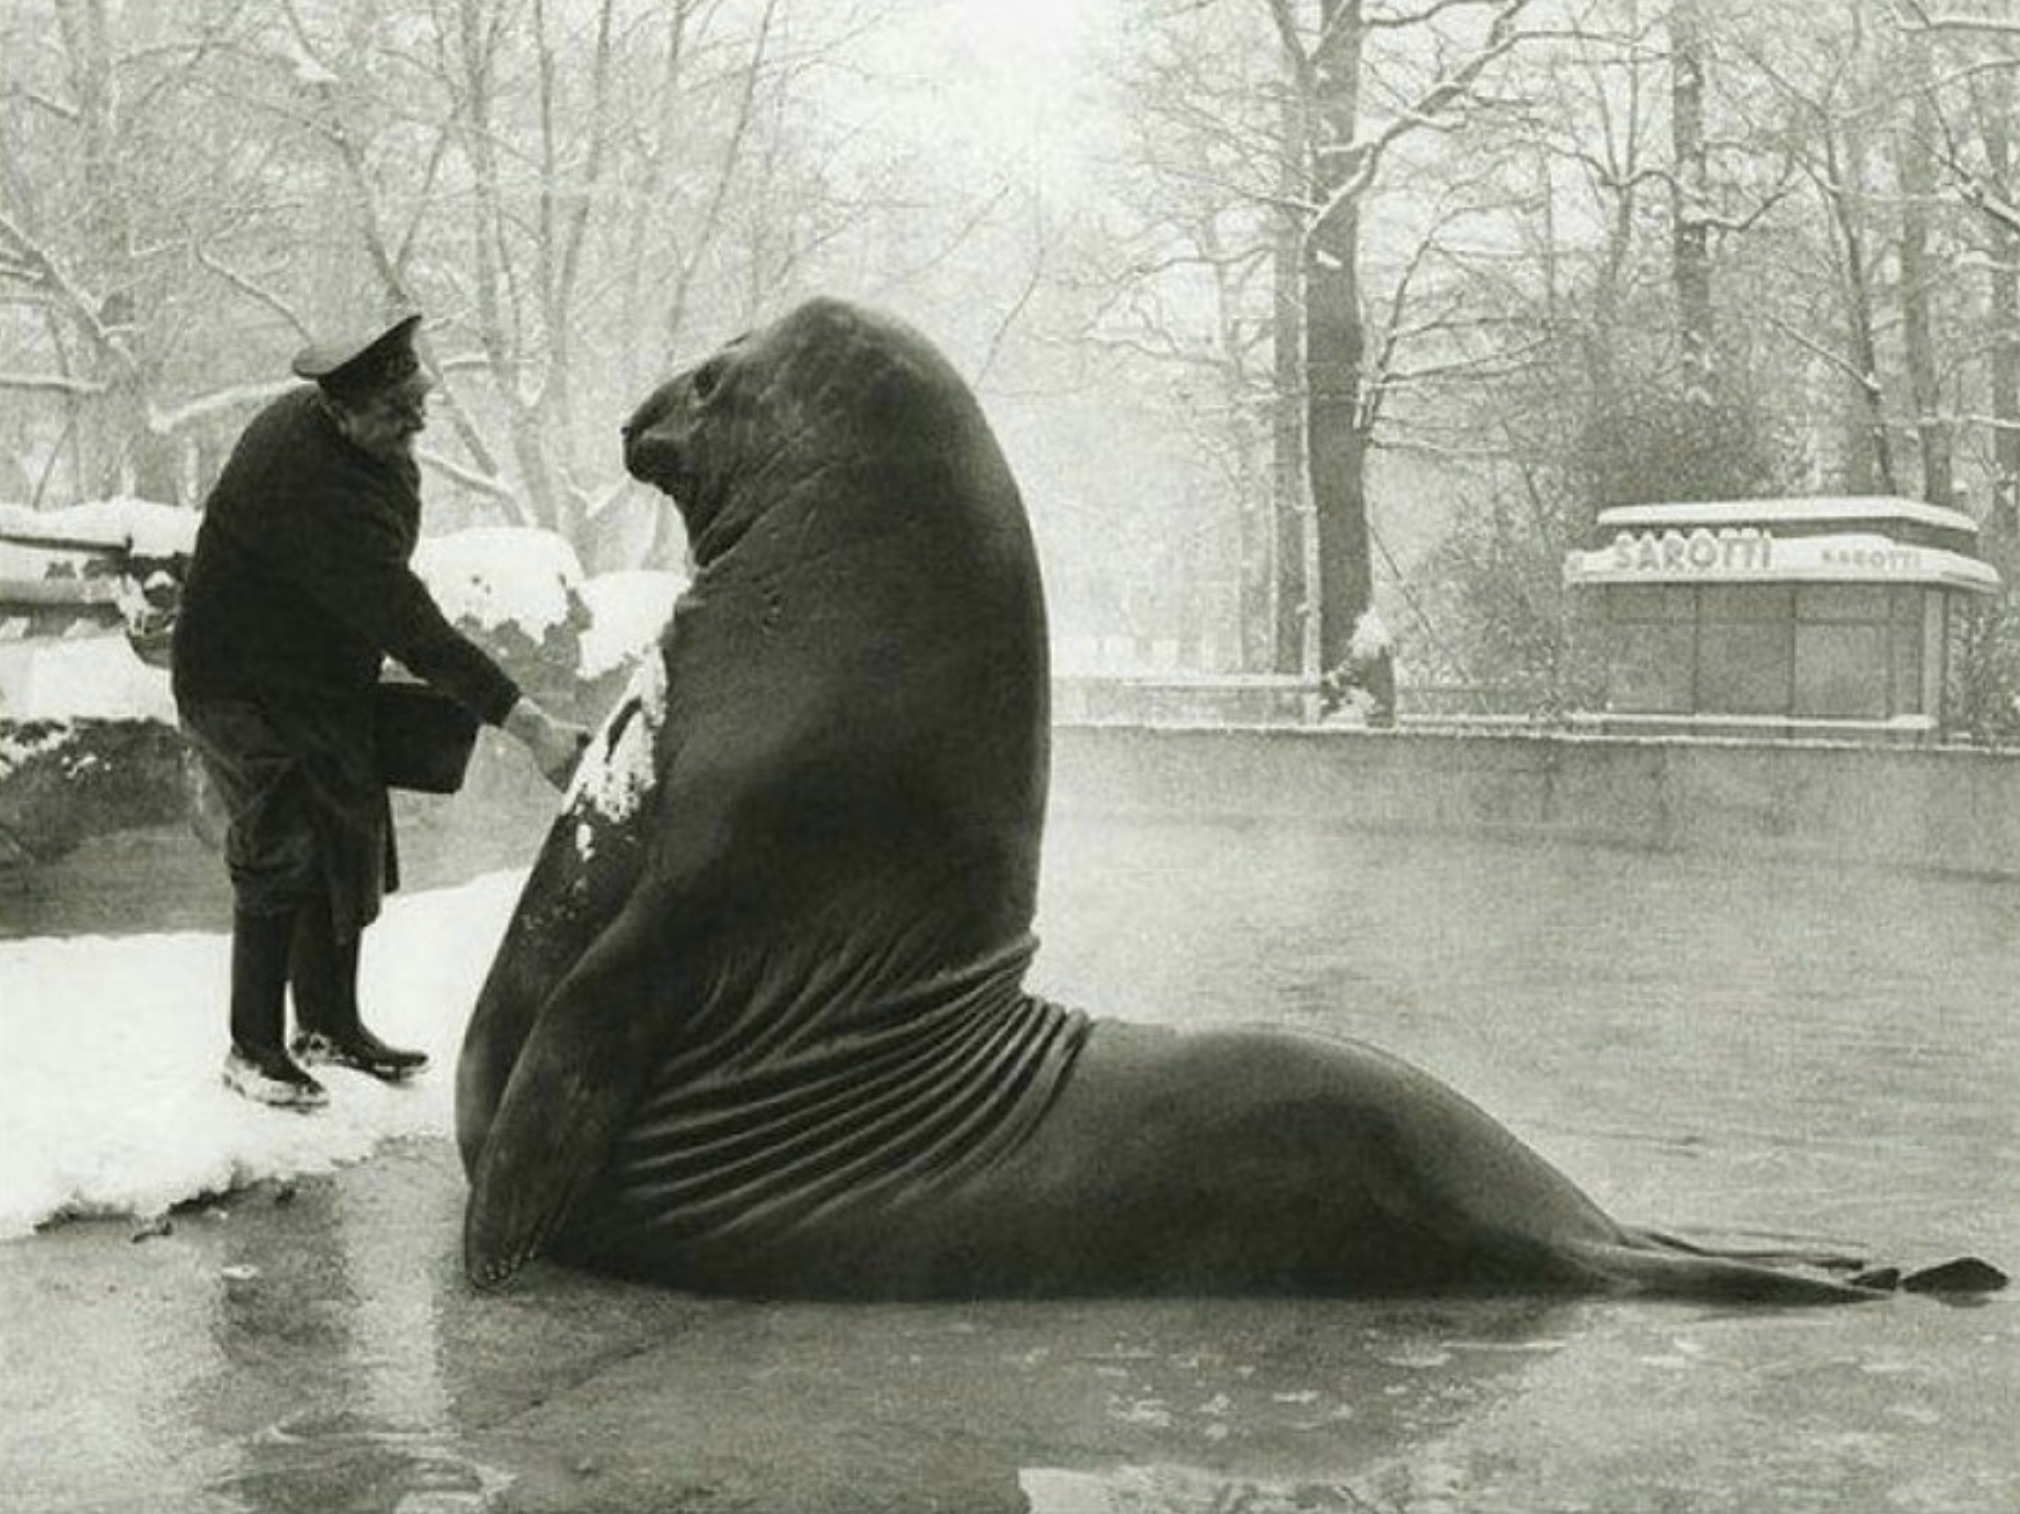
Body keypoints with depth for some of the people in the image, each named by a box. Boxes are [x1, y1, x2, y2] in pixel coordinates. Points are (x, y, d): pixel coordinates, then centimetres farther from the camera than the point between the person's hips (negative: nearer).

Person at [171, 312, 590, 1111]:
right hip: (248, 692, -9)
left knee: (351, 849, 12)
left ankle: (330, 1023, 26)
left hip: (324, 683, 9)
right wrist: (533, 728, -39)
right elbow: (412, 628, -38)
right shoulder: (315, 490, -34)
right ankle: (253, 1049, 9)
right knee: (281, 864, -6)